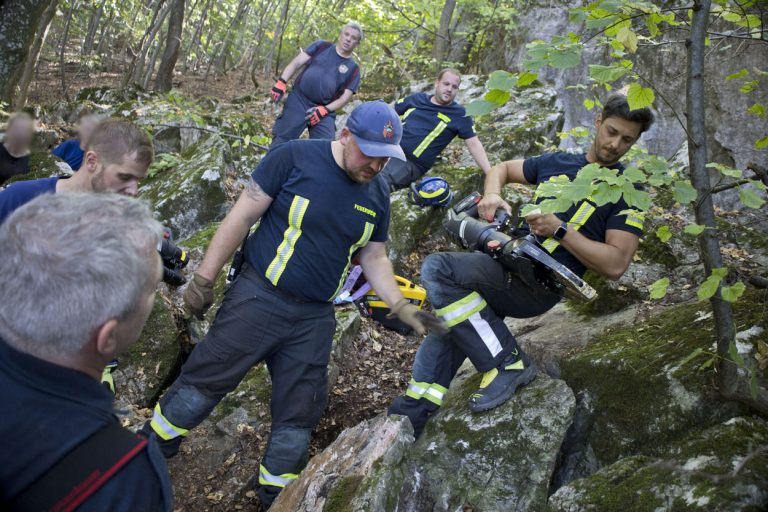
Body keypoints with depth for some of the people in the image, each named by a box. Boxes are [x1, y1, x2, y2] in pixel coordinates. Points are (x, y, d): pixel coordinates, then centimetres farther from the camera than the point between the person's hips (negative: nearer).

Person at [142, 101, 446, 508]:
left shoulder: (376, 198, 4)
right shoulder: (295, 158, -12)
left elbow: (373, 258, 13)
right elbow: (242, 217, -9)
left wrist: (401, 308, 0)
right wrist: (204, 279, -8)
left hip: (314, 319, 5)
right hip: (258, 298, -4)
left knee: (298, 414, 10)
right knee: (202, 382, 0)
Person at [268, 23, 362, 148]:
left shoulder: (353, 69, 7)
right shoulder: (322, 46, 8)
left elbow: (345, 97, 2)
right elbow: (296, 63, 5)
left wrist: (324, 109, -12)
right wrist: (281, 82, -10)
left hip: (325, 111, 1)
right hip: (298, 100, 0)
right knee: (281, 141, -5)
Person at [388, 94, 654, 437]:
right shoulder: (558, 162, 18)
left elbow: (615, 265, -9)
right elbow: (502, 169, 30)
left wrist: (559, 230, -16)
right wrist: (492, 195, 7)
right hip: (510, 260, 7)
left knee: (438, 269, -24)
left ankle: (507, 364, -19)